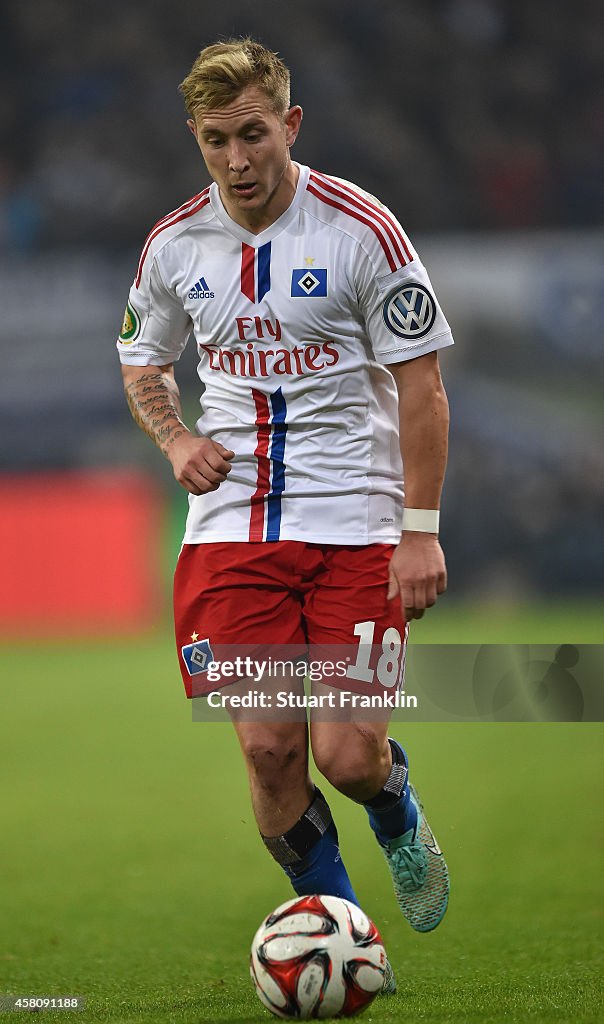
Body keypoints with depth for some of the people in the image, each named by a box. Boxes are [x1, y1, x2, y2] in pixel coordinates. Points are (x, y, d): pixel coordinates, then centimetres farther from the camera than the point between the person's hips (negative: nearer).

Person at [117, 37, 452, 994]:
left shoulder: (361, 229, -9)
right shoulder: (174, 245, 3)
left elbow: (419, 383, -5)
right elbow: (143, 360, 21)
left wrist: (421, 528, -9)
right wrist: (176, 439, 0)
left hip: (355, 523, -3)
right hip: (232, 522, 3)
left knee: (346, 754, -11)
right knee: (269, 748, -6)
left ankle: (399, 819, 26)